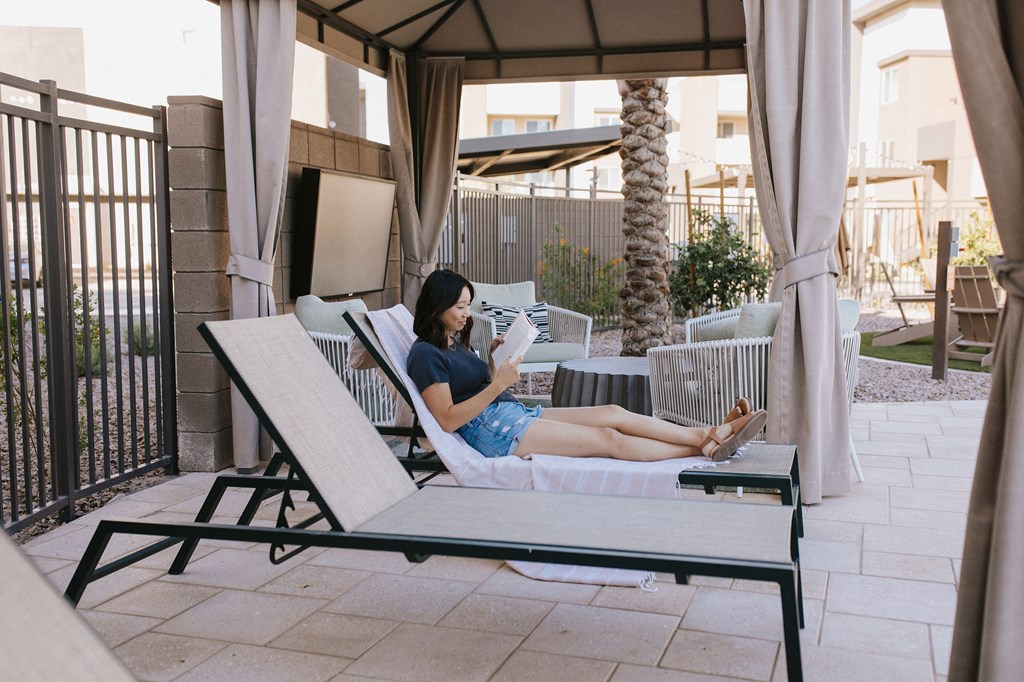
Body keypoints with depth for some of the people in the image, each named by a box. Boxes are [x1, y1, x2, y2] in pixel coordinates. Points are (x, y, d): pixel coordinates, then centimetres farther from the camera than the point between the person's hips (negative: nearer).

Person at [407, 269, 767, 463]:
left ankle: (709, 433, -7)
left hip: (515, 412, 9)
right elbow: (447, 419, -18)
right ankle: (708, 447, -12)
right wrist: (498, 385, -24)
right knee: (608, 439, -14)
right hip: (489, 430, -9)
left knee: (613, 413, -5)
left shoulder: (457, 342, 19)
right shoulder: (426, 354, -10)